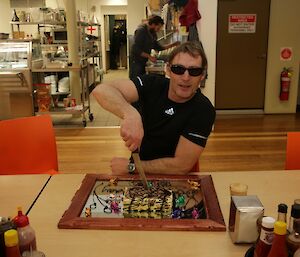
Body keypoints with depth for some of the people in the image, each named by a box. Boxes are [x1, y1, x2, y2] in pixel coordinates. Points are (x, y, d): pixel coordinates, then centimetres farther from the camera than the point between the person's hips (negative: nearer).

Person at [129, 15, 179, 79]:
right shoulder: (141, 31, -15)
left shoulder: (153, 33, 10)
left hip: (144, 62, 8)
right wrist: (149, 56, -24)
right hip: (136, 62, -8)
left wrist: (172, 45, 9)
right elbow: (135, 49, -21)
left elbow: (158, 47, 18)